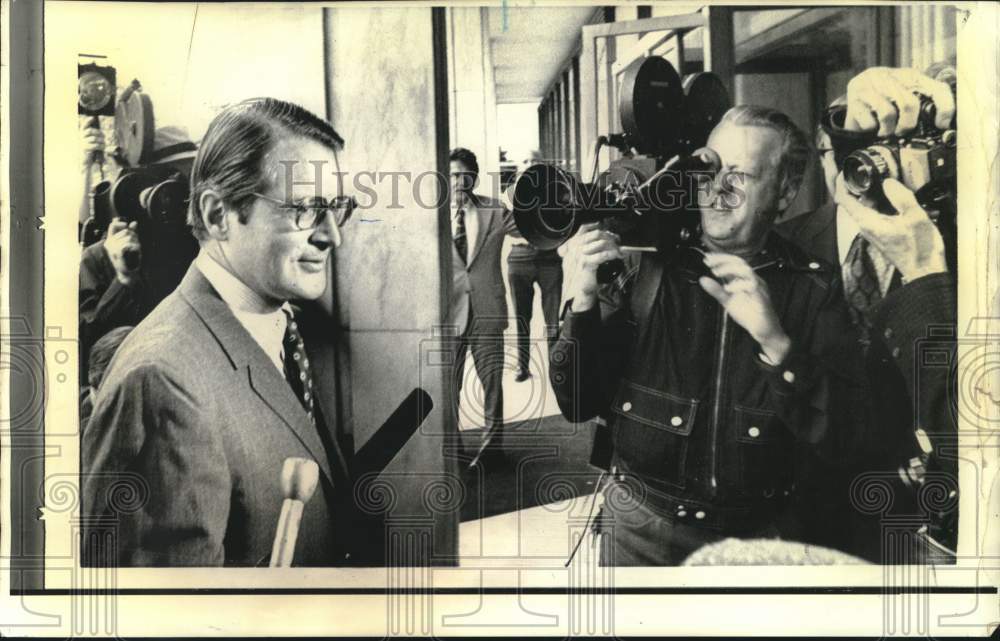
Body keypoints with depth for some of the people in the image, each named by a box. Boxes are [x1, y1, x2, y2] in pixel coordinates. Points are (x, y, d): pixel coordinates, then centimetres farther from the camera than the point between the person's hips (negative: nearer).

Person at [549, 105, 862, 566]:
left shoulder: (815, 289, -8)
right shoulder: (648, 266, -6)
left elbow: (836, 443, -16)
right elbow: (577, 405, -5)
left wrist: (776, 343, -29)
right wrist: (585, 300, -20)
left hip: (758, 534, 0)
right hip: (638, 527, 1)